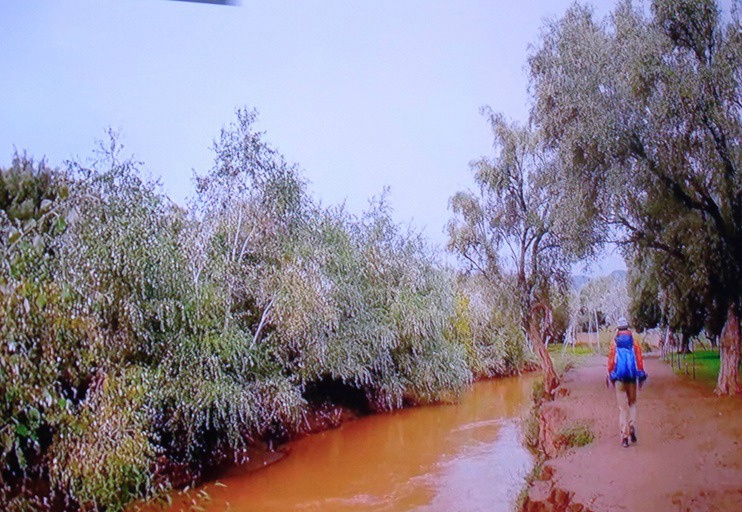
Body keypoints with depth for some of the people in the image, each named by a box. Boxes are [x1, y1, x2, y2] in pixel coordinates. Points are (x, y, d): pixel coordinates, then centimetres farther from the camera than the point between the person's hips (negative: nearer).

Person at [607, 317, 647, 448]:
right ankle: (632, 425, -3)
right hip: (632, 377, 1)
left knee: (622, 406, 2)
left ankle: (624, 435, -2)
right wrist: (641, 377, 7)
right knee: (632, 402, 19)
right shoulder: (635, 343, 3)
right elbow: (640, 360, 1)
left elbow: (610, 360, -1)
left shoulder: (614, 344, 0)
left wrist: (610, 376, 8)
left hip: (619, 377, -1)